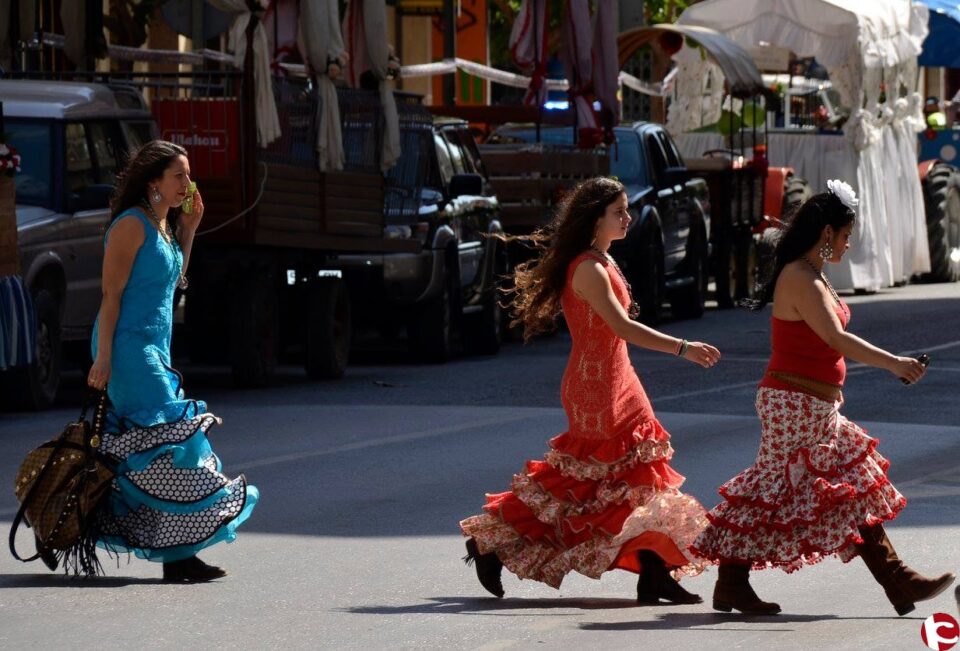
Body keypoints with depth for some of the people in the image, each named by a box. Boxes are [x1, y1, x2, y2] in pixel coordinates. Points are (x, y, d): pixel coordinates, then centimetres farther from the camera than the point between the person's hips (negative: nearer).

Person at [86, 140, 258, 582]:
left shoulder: (164, 226, 15)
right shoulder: (132, 225, -11)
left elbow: (173, 281, 24)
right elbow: (111, 295, -14)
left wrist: (189, 229, 14)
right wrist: (103, 359, -18)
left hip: (154, 349, 9)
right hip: (130, 348, -9)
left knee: (140, 453, 9)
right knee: (171, 436, -14)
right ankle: (177, 554, -14)